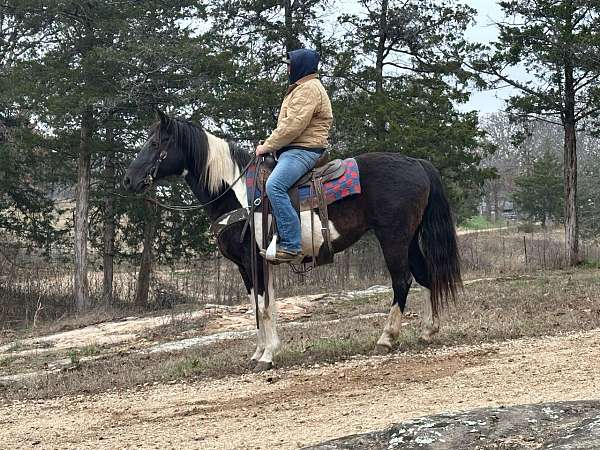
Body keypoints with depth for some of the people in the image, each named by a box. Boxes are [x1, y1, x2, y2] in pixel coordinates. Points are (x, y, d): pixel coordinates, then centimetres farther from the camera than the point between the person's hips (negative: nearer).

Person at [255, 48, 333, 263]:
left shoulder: (308, 89, -11)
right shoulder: (300, 88, 26)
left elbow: (293, 126, -20)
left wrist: (267, 146, -12)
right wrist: (270, 145, 14)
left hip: (303, 150, -12)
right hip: (293, 150, 12)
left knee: (274, 186, -32)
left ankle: (291, 245, -36)